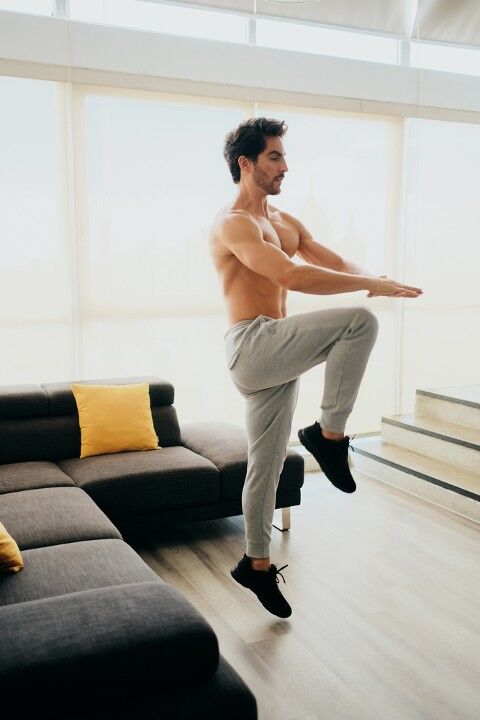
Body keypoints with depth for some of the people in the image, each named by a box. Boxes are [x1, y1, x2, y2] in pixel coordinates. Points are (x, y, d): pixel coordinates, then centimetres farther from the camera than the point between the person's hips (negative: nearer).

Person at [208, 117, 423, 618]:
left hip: (276, 357, 8)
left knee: (267, 466, 13)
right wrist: (371, 286, -22)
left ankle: (257, 564, 27)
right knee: (359, 321, -23)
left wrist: (374, 280, -7)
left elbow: (335, 262, 14)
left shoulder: (285, 222, 20)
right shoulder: (232, 223, -10)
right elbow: (292, 276, -24)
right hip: (250, 346, -8)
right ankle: (328, 433, -12)